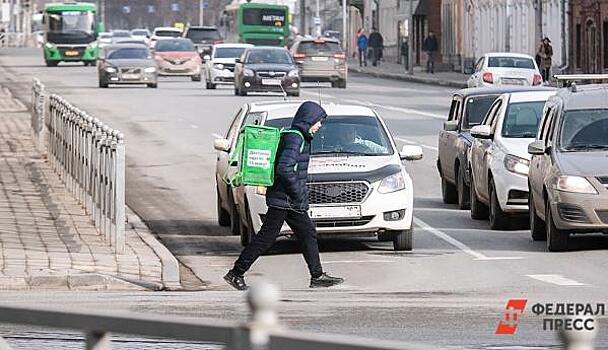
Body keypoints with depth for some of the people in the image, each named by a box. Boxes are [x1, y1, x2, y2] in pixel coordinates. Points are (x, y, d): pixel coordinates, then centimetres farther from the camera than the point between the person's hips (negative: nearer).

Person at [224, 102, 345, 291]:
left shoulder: (300, 137, 14)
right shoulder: (295, 138, -17)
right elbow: (284, 168, -27)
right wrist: (299, 193, -19)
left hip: (292, 199, 10)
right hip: (283, 199, -10)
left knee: (308, 234, 11)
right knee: (266, 238, -6)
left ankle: (317, 276, 14)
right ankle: (236, 273, -2)